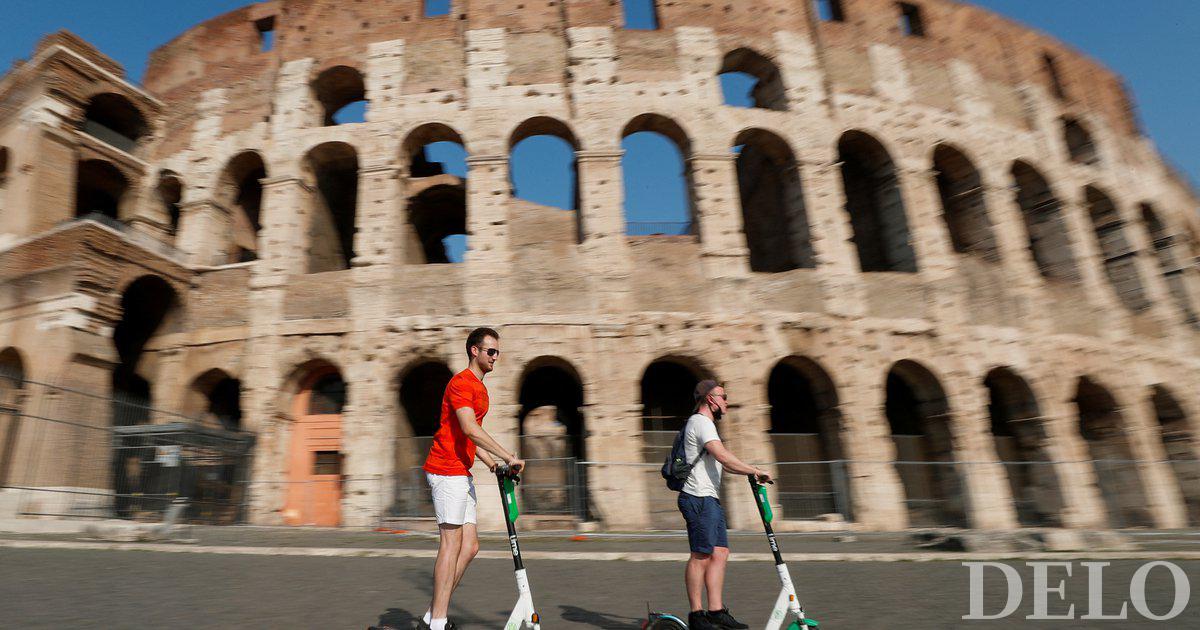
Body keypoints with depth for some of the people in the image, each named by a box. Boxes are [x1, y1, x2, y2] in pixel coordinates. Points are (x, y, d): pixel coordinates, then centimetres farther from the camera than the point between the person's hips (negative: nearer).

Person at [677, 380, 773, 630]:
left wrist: (751, 472, 18)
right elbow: (723, 457, -20)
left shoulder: (702, 423, 24)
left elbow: (721, 462, 26)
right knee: (701, 556, -6)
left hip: (709, 499, 10)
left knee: (720, 553, 7)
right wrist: (756, 471, -13)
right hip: (700, 498, -10)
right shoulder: (701, 422, -10)